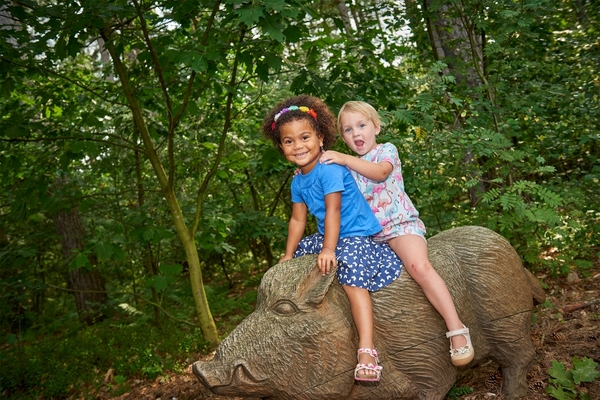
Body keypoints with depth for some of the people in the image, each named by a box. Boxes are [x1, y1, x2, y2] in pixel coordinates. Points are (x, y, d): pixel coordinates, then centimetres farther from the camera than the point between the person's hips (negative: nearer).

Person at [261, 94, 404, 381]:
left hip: (357, 237, -10)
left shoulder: (329, 169, -19)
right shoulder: (297, 181, 7)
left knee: (352, 279, -29)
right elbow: (298, 220, 11)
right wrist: (288, 255, 9)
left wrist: (328, 250, -27)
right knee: (298, 251, 18)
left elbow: (333, 211, -24)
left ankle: (367, 349, -34)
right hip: (329, 237, 10)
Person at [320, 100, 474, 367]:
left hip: (400, 224, -6)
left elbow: (380, 172, -20)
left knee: (419, 266, -30)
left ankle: (456, 328, -26)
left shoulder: (387, 150, 2)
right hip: (367, 233, 7)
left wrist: (345, 159, -28)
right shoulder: (349, 165, 18)